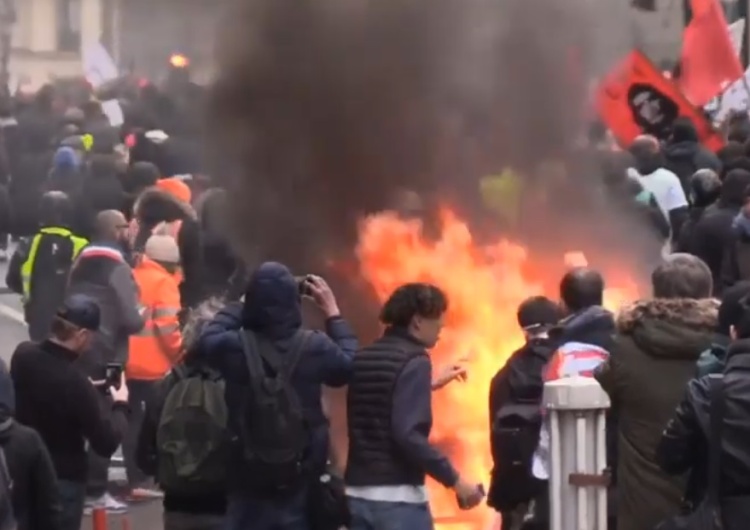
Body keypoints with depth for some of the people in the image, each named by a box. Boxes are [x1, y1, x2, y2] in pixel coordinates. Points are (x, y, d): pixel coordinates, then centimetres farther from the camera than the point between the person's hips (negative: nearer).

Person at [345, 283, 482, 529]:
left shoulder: (363, 358, 12)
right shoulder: (414, 361, -11)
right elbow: (408, 434, -21)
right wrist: (454, 479, -19)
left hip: (357, 494, 8)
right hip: (398, 498, -8)